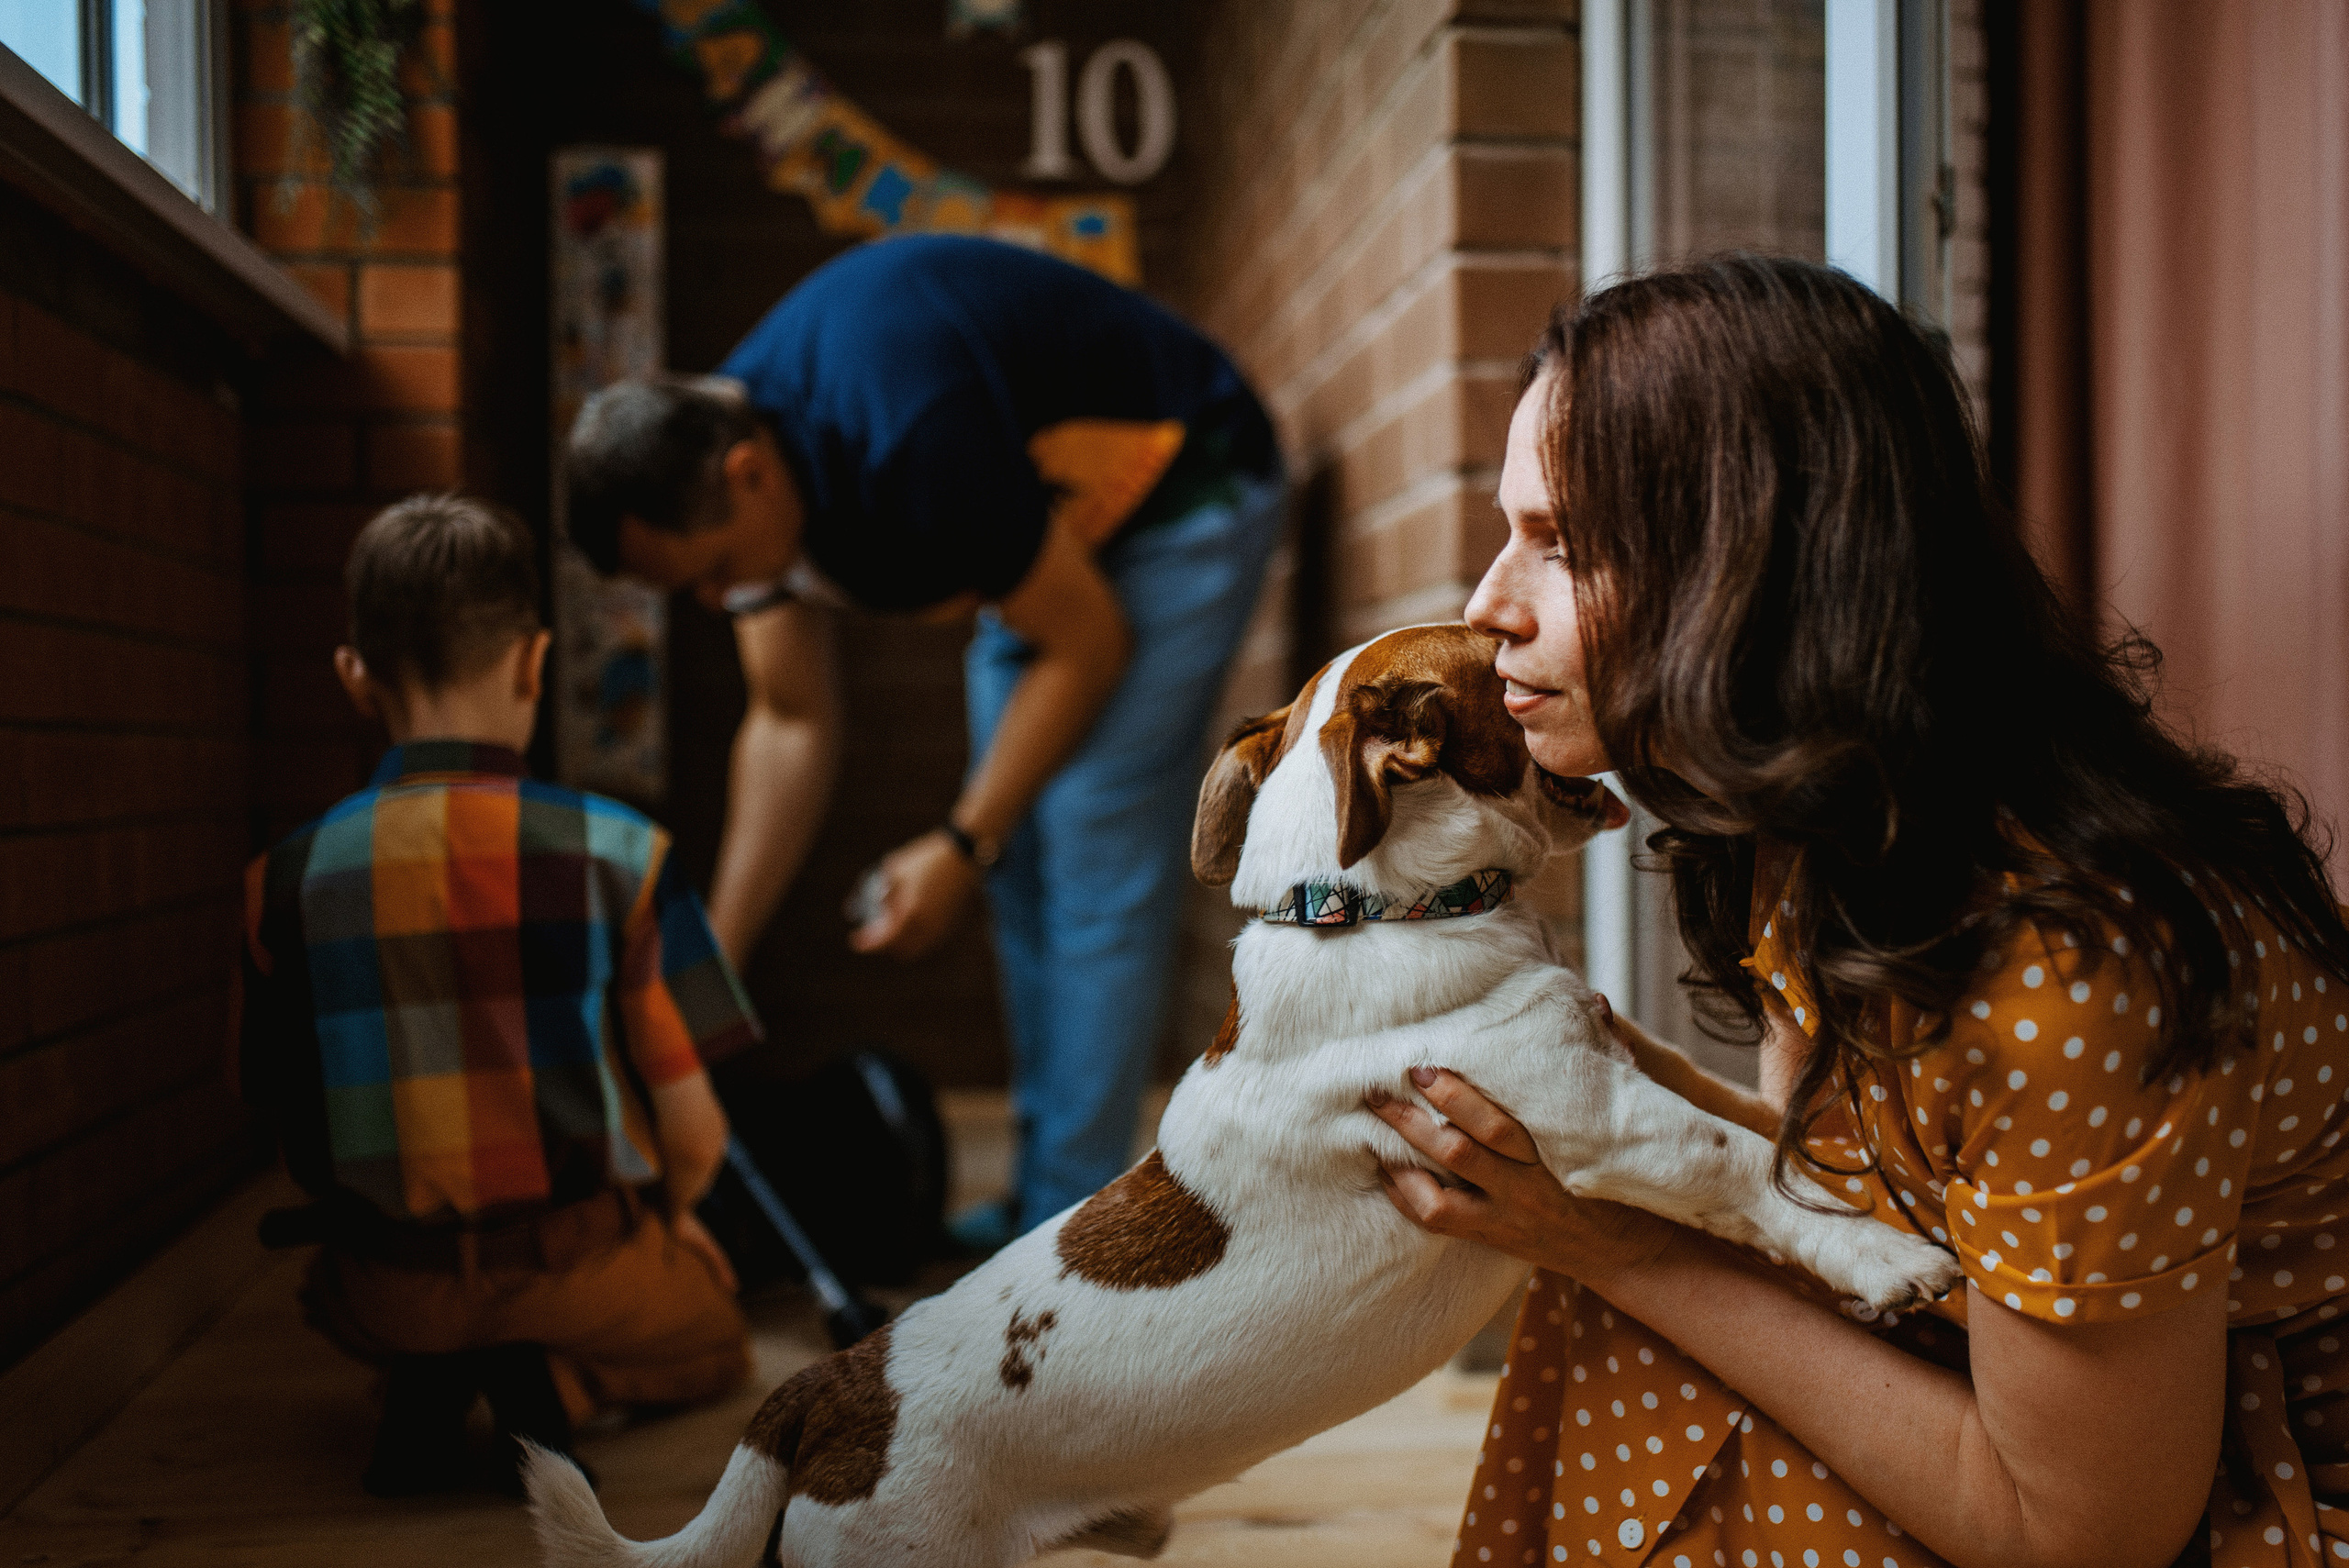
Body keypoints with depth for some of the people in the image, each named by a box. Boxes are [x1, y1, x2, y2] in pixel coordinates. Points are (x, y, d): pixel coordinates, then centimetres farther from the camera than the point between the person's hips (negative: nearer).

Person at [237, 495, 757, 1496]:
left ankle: (423, 1387, 4)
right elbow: (693, 1133, -10)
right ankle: (559, 1384, -2)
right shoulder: (615, 853, -13)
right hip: (579, 1273, -2)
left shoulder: (286, 879, -7)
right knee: (711, 1343, 32)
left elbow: (286, 1116, -1)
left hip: (392, 1290, 2)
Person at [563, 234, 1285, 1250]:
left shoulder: (911, 440, -37)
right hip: (1051, 530, 9)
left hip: (1179, 493, -9)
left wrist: (961, 846, -19)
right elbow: (791, 723, -2)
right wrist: (711, 967, -4)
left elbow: (1089, 643, -24)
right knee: (1024, 862, 8)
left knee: (1095, 861, -13)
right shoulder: (723, 454, -10)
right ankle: (1045, 1192, 17)